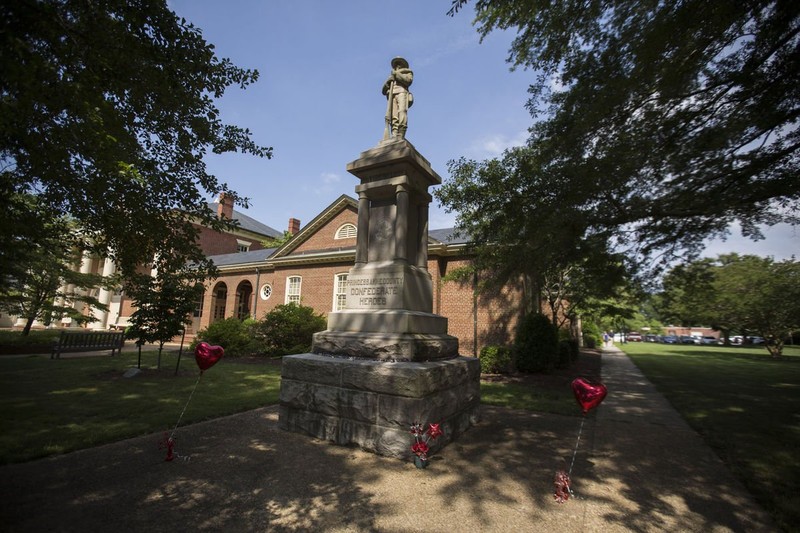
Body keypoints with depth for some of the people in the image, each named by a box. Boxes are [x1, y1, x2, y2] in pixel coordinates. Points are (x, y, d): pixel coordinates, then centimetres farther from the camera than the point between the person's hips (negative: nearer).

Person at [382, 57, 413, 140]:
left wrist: (397, 74, 6)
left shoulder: (408, 72, 30)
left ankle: (400, 136, -39)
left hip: (402, 92, -3)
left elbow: (408, 80, 5)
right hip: (392, 95, 3)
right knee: (393, 116, -19)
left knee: (402, 112, -27)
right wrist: (388, 81, 7)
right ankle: (394, 137, -35)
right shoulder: (391, 76, 38)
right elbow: (384, 91, 25)